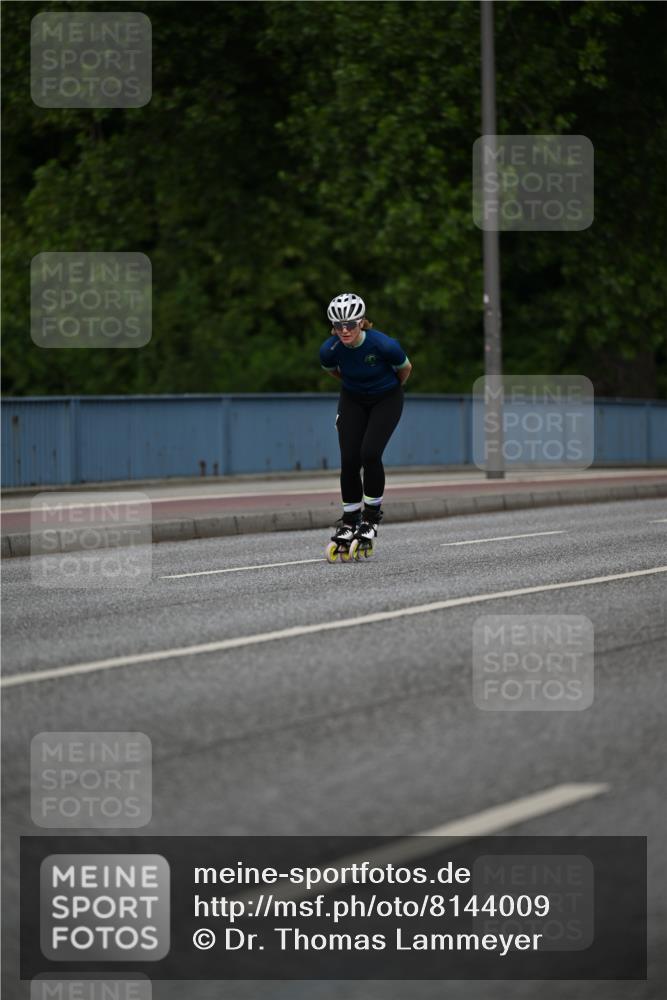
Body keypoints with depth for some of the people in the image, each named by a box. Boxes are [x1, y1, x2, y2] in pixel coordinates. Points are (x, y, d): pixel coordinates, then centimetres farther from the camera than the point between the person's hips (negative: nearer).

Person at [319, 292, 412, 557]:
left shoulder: (384, 345, -32)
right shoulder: (329, 350, -23)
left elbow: (405, 369, -9)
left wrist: (388, 389, 7)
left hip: (386, 400, -2)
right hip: (352, 401, 3)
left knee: (370, 454, -20)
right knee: (349, 460, -9)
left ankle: (372, 516, -2)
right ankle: (349, 522, 8)